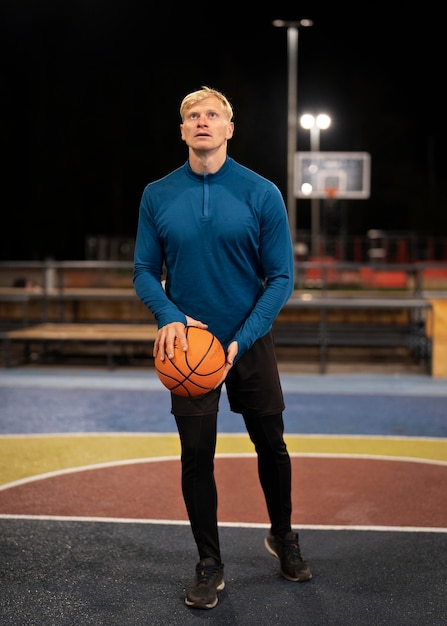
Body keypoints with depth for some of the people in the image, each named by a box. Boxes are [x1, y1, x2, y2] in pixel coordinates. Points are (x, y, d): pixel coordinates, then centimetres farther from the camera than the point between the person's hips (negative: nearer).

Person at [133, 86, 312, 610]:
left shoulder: (262, 194, -7)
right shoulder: (157, 196, -2)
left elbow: (281, 277, -6)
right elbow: (145, 272, 2)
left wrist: (241, 340, -17)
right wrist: (169, 315, -20)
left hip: (250, 344, 0)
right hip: (190, 345, 1)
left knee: (271, 445, 12)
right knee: (196, 456, 4)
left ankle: (282, 537, 37)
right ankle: (209, 563, 21)